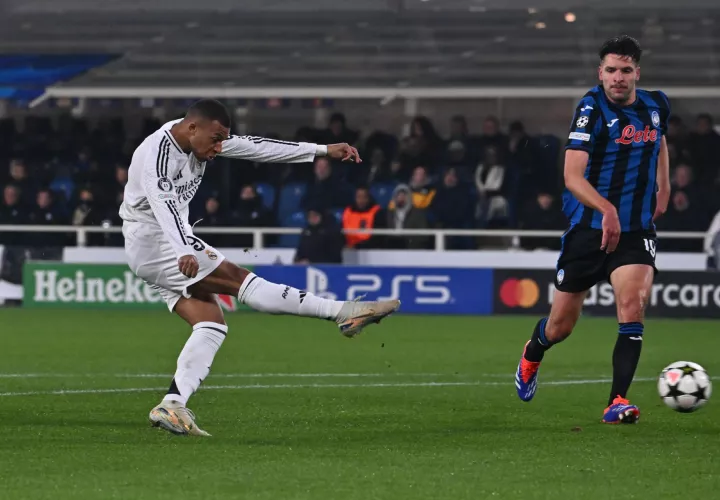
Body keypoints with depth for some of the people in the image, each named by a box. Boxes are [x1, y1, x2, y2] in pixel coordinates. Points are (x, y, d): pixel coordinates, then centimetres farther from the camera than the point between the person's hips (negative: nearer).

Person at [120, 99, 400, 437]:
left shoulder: (201, 140, 4)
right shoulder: (157, 154, -24)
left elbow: (257, 148, 7)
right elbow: (163, 205, -39)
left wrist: (323, 151, 6)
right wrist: (184, 252, -56)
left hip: (172, 241, 10)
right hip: (151, 241, -10)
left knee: (211, 323, -3)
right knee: (237, 279, -16)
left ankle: (172, 405, -11)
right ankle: (342, 312, -22)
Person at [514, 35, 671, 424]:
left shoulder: (656, 105, 3)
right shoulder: (592, 109, -15)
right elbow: (573, 176, -25)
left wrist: (663, 187, 18)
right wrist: (606, 209, -41)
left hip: (636, 230, 3)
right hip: (588, 227, -2)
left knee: (633, 303, -22)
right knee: (561, 326, 10)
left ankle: (618, 401, -20)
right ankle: (531, 356, 45)